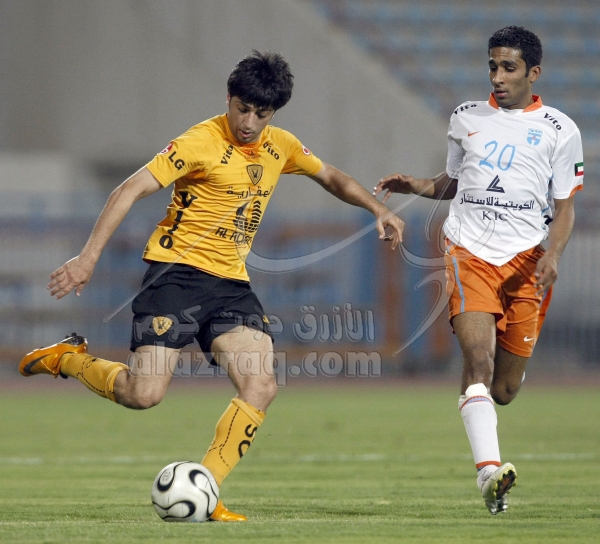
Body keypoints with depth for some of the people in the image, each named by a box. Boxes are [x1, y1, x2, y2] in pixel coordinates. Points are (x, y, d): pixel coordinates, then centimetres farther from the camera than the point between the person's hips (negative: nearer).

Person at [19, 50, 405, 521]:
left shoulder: (281, 146, 9)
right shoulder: (202, 142, -13)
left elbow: (330, 177, 29)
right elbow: (130, 191, -17)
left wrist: (377, 209, 18)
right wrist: (89, 257, -25)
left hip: (231, 283, 6)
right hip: (177, 272, -6)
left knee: (261, 387, -14)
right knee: (145, 393, -19)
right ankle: (68, 358, 11)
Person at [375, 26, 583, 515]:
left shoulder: (559, 131, 5)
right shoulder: (466, 118, 13)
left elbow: (565, 207, 6)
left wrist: (553, 254, -12)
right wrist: (420, 187, 5)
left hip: (526, 258, -1)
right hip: (469, 253, 1)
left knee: (504, 390, 3)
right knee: (479, 359, -22)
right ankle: (489, 470, -29)